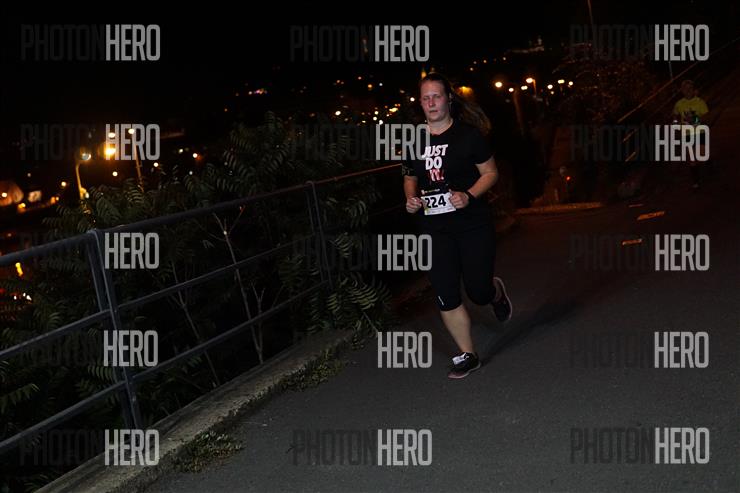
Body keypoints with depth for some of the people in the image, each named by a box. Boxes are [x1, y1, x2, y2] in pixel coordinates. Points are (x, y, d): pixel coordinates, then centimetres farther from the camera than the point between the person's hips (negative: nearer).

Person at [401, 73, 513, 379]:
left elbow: (491, 173, -1)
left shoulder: (468, 135, -6)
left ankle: (497, 292, 42)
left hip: (473, 225, -3)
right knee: (446, 296, 1)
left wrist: (469, 195, -18)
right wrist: (411, 199, -3)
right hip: (434, 229, 3)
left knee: (478, 292, 2)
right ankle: (467, 356, 16)